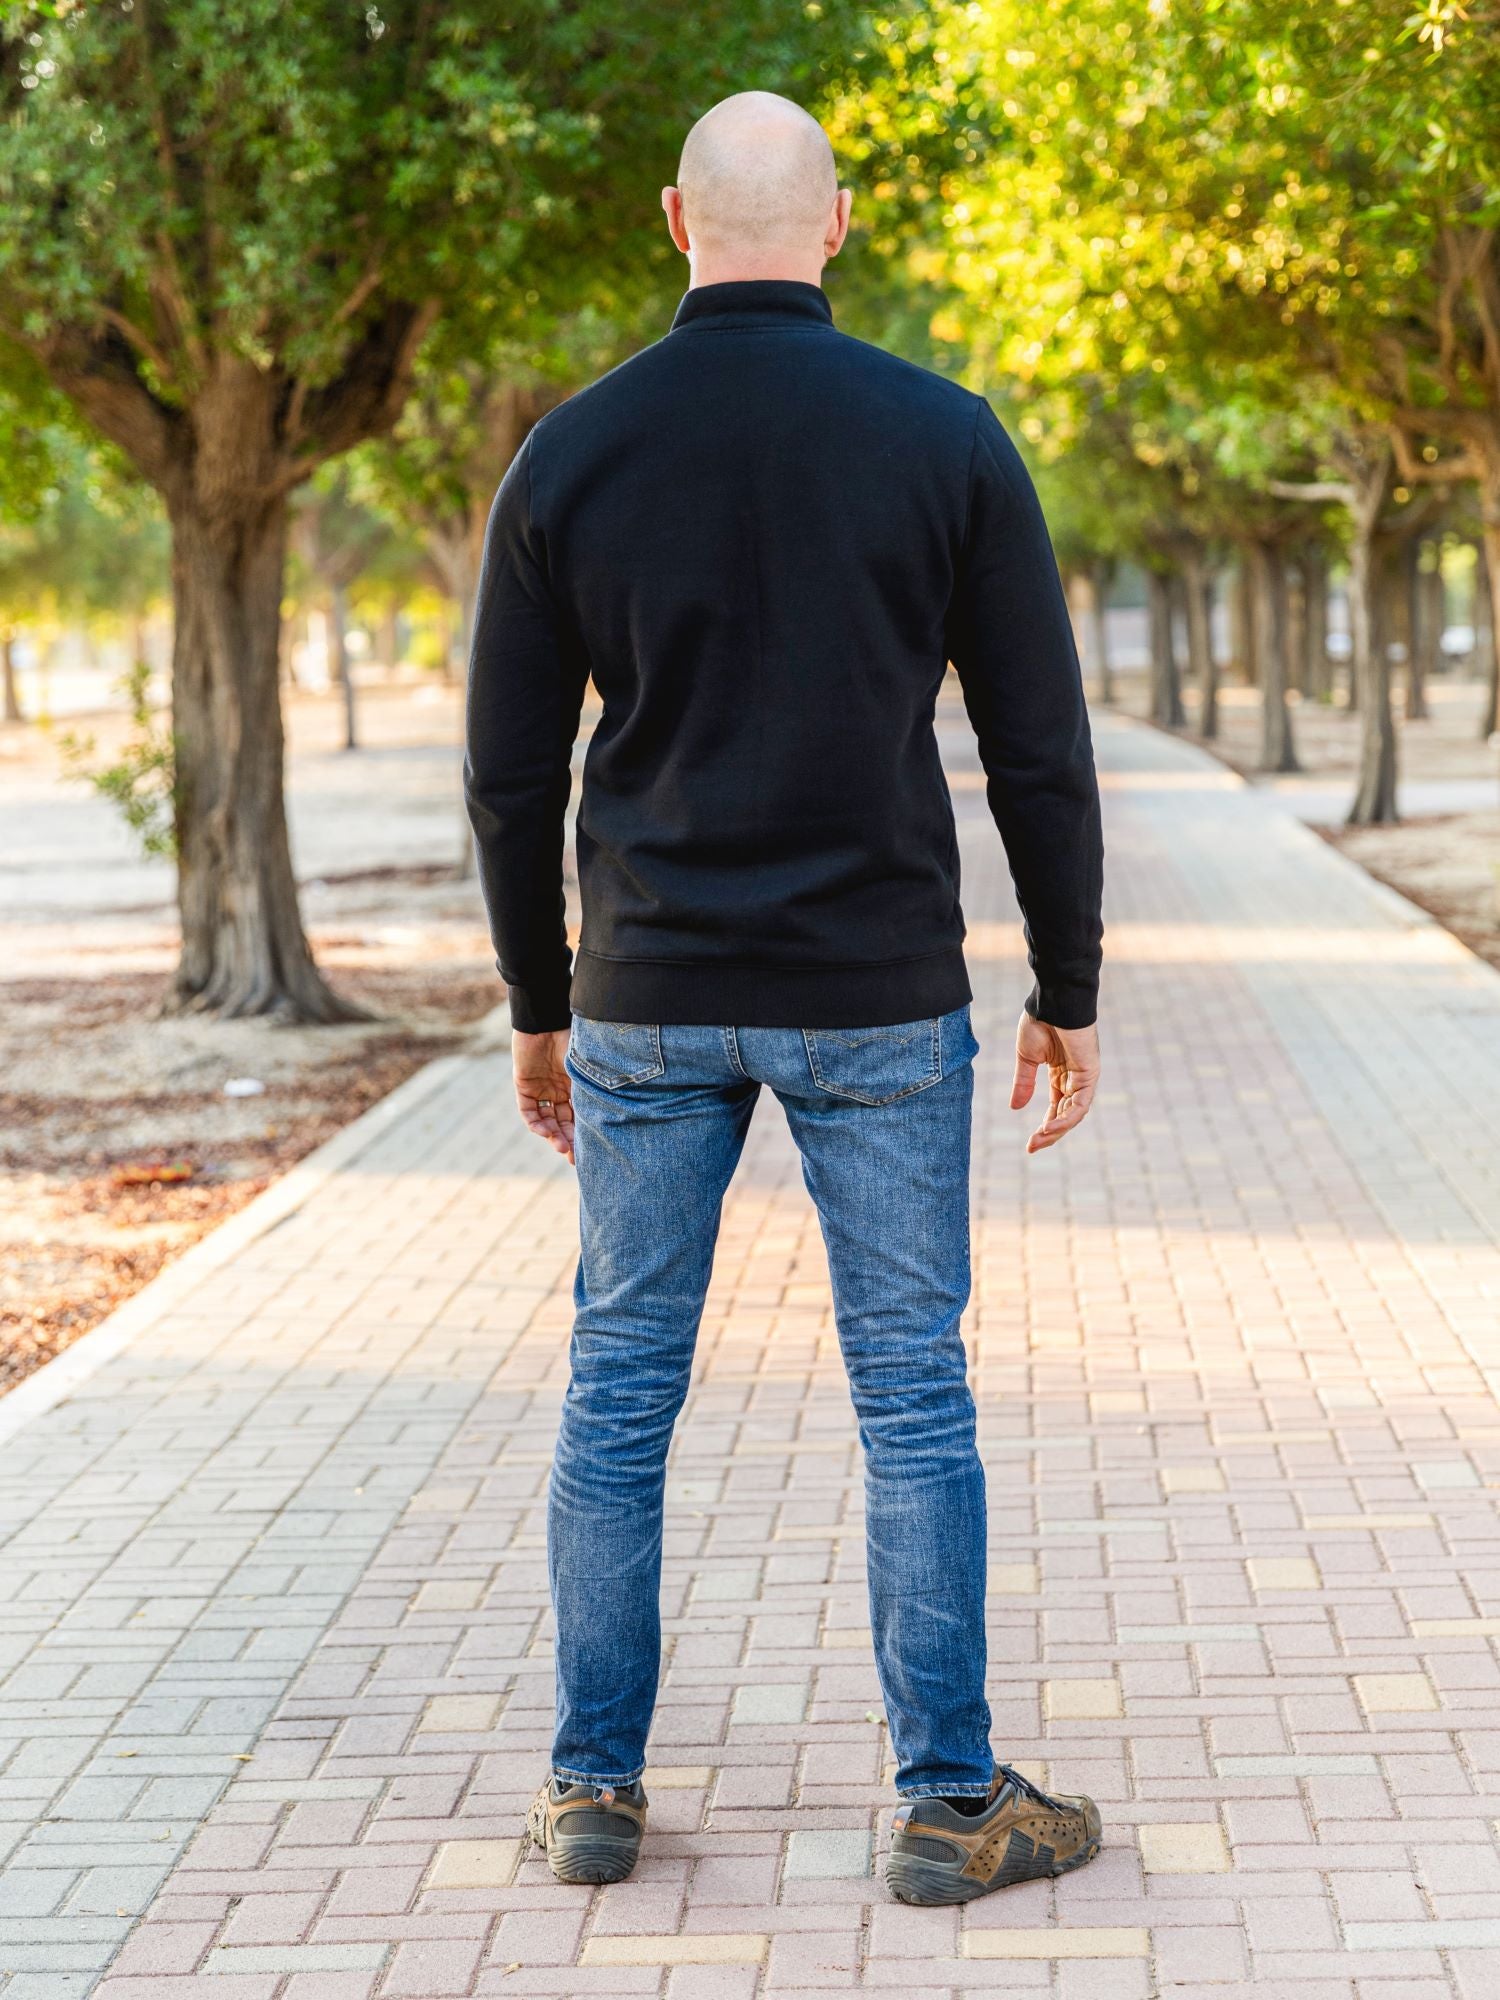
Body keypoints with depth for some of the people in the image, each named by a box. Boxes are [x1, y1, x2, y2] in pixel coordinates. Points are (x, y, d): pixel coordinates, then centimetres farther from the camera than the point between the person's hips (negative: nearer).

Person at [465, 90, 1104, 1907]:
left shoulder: (568, 456, -2)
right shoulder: (947, 440, -6)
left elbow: (509, 771, 1)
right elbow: (1039, 749, -5)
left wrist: (537, 1006, 14)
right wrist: (1068, 991, 6)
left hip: (647, 1000, 1)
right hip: (877, 1003, -1)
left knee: (620, 1389, 11)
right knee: (912, 1395, 7)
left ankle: (594, 1788, 17)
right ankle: (950, 1800, 12)